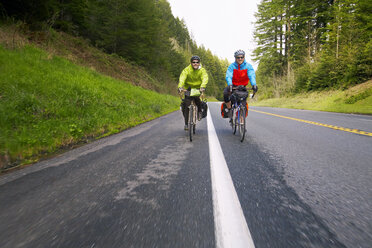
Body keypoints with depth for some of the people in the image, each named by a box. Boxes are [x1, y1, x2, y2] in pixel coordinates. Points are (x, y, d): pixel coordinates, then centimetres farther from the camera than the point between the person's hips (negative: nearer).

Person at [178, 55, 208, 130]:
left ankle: (199, 111, -1)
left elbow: (205, 79, -31)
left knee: (196, 98, -30)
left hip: (198, 88, 0)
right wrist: (180, 87, -51)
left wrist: (202, 87, -52)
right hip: (188, 88, 0)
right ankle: (186, 123, 0)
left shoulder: (202, 70, -13)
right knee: (186, 104, -10)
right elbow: (182, 78, -30)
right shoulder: (186, 70, -14)